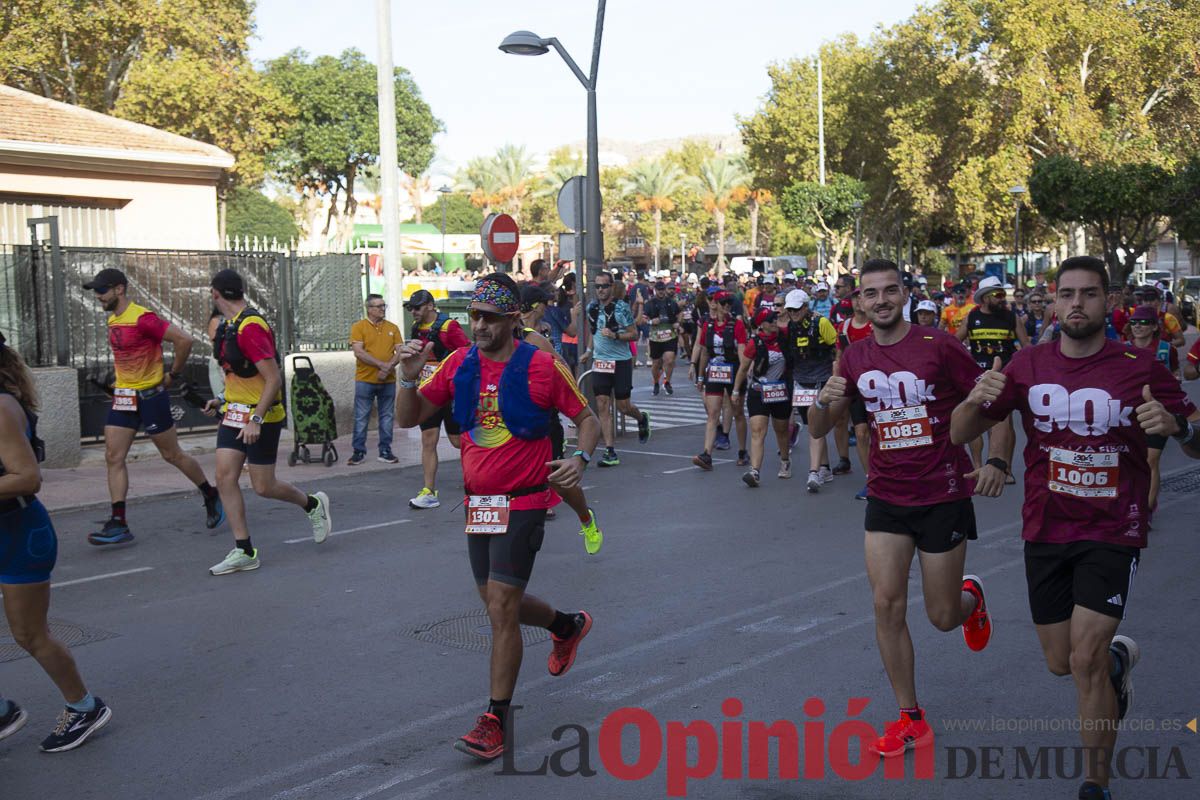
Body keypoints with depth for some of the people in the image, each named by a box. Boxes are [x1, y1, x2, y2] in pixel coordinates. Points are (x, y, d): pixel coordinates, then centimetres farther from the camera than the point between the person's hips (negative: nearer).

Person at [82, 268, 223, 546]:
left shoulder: (142, 318, -19)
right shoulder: (112, 320, 9)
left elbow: (183, 340, -21)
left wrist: (174, 374, -11)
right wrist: (122, 379, 17)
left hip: (150, 395, -8)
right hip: (123, 397, 8)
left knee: (172, 455, 4)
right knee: (113, 457, -1)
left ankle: (211, 497, 25)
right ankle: (118, 524, 0)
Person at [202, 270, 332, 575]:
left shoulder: (251, 327, -21)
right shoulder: (229, 326, 10)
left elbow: (273, 378, -24)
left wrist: (255, 419, -27)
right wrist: (223, 400, 19)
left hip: (261, 417, -9)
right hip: (234, 414, 9)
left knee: (263, 487, 0)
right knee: (224, 477, -2)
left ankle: (313, 504, 29)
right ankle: (244, 552, 3)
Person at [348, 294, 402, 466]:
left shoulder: (392, 328, 10)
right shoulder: (358, 327, -1)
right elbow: (358, 352, -11)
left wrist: (389, 366, -14)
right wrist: (381, 364, -17)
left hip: (388, 380, 3)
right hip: (365, 380, -3)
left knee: (387, 417, 6)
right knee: (361, 417, 1)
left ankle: (385, 451, 14)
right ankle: (359, 452, 8)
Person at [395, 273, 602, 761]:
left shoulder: (542, 365, -11)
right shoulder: (459, 364, 1)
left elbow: (586, 418, 0)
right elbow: (409, 418, 5)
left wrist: (581, 458, -19)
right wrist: (409, 377, -13)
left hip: (523, 502, -6)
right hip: (478, 502, 6)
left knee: (501, 606, -9)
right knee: (497, 602, 17)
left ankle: (496, 720, 3)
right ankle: (568, 625, 47)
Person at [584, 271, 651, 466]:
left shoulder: (622, 307, -10)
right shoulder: (592, 307, 6)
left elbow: (634, 334, -8)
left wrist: (615, 335, -21)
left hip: (621, 361, -4)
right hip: (600, 362, 4)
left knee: (623, 406, 2)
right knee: (602, 406, -3)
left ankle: (642, 418, 37)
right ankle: (609, 450, -1)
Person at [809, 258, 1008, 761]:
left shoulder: (938, 347, -11)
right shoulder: (855, 358, 2)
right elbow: (818, 430, 6)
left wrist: (996, 462, -17)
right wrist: (824, 401, -16)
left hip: (943, 496, -3)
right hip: (887, 497, 4)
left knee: (942, 616, 4)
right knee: (887, 605, -4)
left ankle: (970, 598, 42)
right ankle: (910, 719, 10)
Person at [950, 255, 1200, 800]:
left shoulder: (1139, 367, -8)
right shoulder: (1028, 366, -1)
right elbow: (960, 435, 1)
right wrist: (976, 399, -22)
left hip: (1112, 534, -3)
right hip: (1045, 532, 4)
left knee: (1085, 660, -13)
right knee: (1060, 663, 13)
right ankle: (1118, 658, 48)